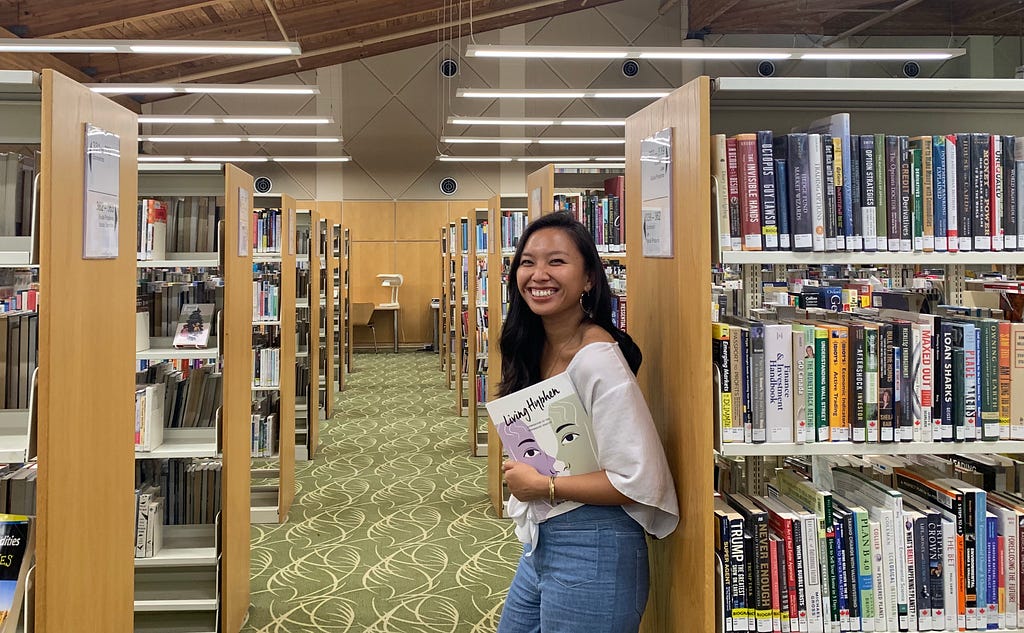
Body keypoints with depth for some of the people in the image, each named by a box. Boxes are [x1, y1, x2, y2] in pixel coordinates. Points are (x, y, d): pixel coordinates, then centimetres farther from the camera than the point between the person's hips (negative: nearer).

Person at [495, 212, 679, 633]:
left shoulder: (597, 358, -22)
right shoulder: (534, 348, 4)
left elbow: (642, 481, -24)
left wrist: (544, 487, -17)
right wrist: (521, 475, 0)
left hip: (592, 550, -8)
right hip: (541, 543, 8)